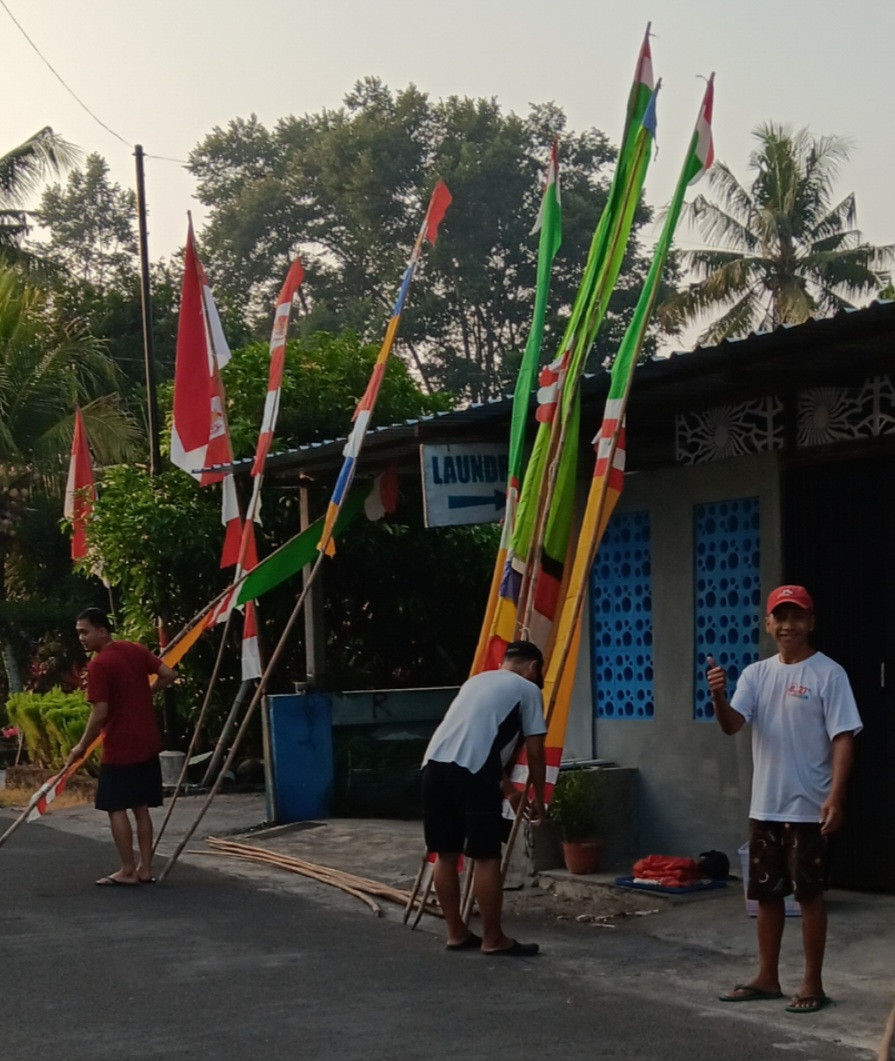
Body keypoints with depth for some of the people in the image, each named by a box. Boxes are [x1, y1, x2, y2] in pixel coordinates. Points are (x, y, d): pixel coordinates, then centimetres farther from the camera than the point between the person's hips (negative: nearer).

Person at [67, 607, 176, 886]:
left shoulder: (98, 664, -15)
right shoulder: (135, 650, 6)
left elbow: (100, 713, -18)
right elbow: (168, 675, 6)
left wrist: (82, 746, -7)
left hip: (119, 747, -7)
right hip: (147, 743, 7)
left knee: (117, 808, 1)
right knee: (141, 806, 12)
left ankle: (128, 871, 1)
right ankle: (145, 868, 13)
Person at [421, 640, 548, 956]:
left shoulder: (476, 680, 33)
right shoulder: (527, 689, 13)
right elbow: (534, 754, 11)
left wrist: (509, 790, 44)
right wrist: (538, 798, 25)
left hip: (434, 765, 7)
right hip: (470, 772, -7)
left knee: (446, 854, 14)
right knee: (487, 857, 2)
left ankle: (456, 933, 23)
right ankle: (493, 939, 9)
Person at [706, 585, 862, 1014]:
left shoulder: (828, 673, -8)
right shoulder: (756, 674, 7)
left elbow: (843, 737, -12)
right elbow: (732, 725, -5)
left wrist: (835, 796, -21)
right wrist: (718, 696, -27)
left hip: (808, 807, -6)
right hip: (764, 806, 6)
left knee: (809, 894, 0)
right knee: (766, 893, 13)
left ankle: (812, 983, 9)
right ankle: (767, 977, 24)